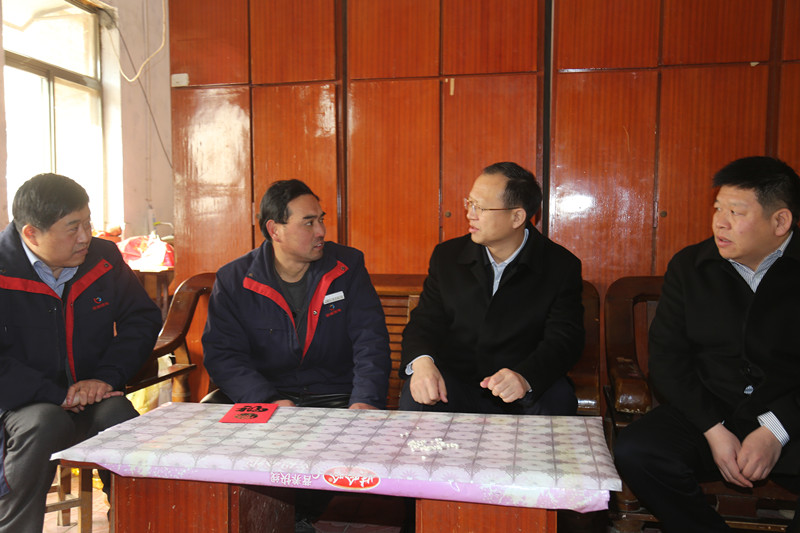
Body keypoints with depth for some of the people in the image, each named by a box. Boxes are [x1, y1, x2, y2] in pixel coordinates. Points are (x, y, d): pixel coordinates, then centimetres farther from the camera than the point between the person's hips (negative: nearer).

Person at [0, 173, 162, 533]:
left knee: (120, 419, -27)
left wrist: (106, 376, -8)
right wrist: (58, 396, -20)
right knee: (45, 423, -33)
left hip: (94, 398, 3)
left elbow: (143, 319, 6)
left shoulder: (104, 258, 2)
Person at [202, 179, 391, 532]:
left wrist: (365, 402, -19)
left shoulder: (348, 267, 3)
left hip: (334, 396, 0)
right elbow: (222, 354, -6)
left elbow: (371, 342, -2)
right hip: (259, 398, 0)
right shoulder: (233, 281, 1)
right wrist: (268, 402, -23)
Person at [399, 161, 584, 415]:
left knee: (558, 399, -31)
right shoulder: (447, 256, 4)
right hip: (455, 386, 1)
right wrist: (422, 361, -25)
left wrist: (525, 378, -34)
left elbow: (564, 338, -12)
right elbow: (424, 321, 1)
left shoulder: (562, 266, -3)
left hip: (527, 392, 0)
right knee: (415, 394, -29)